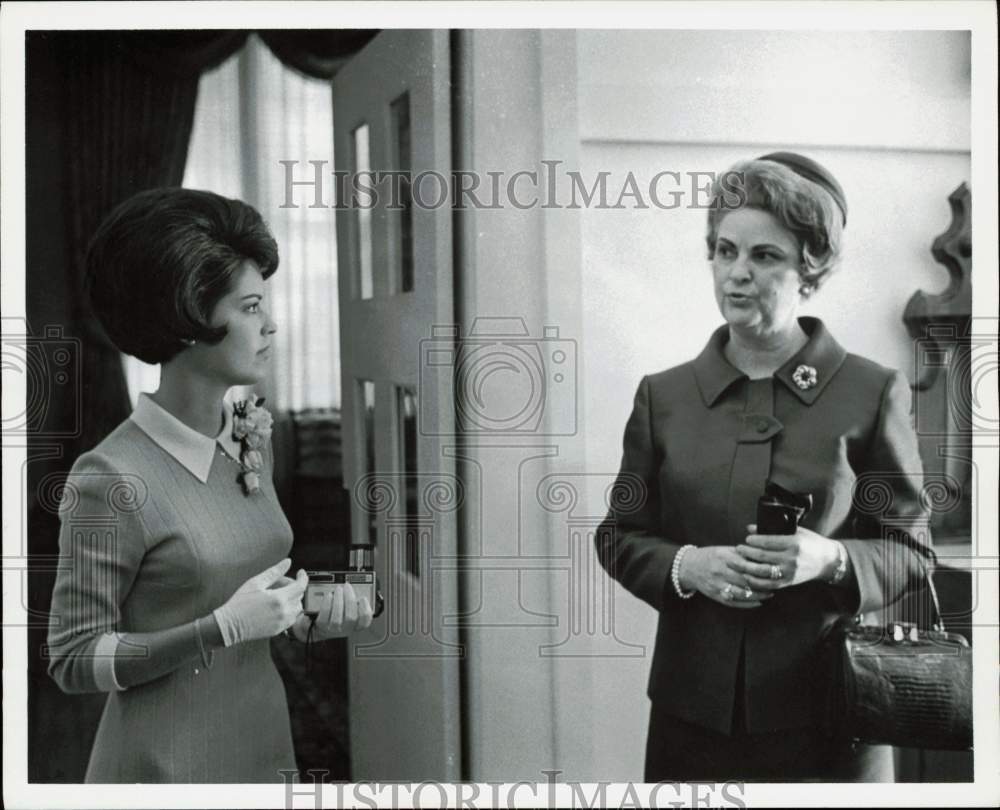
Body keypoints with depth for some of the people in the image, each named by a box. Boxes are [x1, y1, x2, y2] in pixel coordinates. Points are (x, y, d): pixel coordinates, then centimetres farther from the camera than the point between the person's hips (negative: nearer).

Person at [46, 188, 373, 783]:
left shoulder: (254, 435, -1)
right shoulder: (111, 478, -20)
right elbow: (74, 661, -14)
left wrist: (311, 618, -5)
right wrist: (223, 627, -24)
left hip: (265, 742, 6)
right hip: (168, 762, -6)